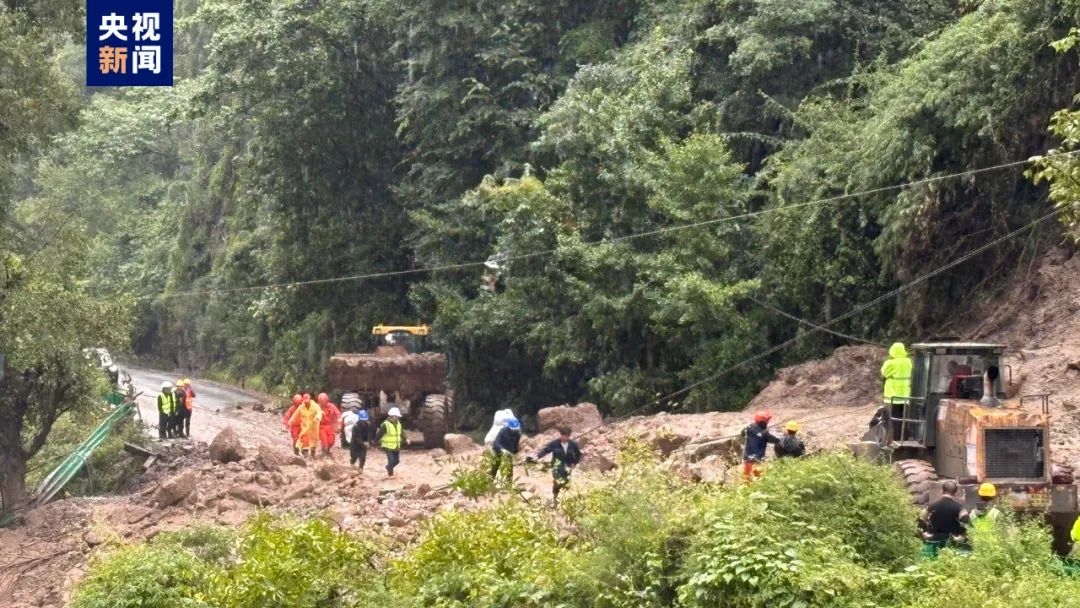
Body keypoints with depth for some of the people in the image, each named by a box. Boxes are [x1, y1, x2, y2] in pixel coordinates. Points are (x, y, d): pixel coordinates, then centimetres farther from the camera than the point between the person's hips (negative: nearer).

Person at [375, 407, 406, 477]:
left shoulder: (398, 424, 5)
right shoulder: (385, 425, -18)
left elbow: (401, 433, 17)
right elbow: (379, 434, -13)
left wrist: (405, 439, 9)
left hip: (396, 447, 7)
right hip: (388, 447, -7)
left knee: (397, 460, 11)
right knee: (391, 460, -9)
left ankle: (388, 467, 40)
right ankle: (390, 474, 12)